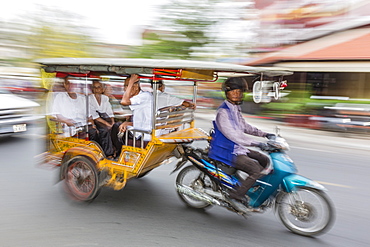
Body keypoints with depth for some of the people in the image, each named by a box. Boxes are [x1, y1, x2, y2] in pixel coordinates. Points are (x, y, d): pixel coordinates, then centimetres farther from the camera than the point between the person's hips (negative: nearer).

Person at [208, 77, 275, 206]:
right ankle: (236, 195, -7)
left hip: (238, 148, 10)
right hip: (228, 152, -10)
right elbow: (232, 134, -30)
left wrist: (264, 134, 14)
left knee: (264, 160, 13)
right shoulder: (223, 111, -20)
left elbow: (244, 126, 23)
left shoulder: (236, 108, 12)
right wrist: (256, 143, -33)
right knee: (256, 169, -18)